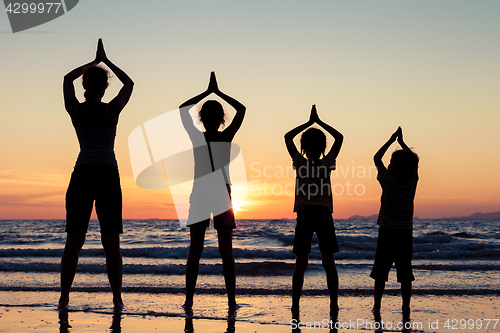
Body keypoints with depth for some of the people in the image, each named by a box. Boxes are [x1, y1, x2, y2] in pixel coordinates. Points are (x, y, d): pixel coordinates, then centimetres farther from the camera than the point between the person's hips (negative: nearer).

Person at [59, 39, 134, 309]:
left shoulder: (74, 109, 3)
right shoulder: (112, 110, -4)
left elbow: (68, 78, 23)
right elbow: (129, 84, 15)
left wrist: (93, 62, 28)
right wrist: (106, 60, 17)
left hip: (81, 177, 2)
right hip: (108, 177, -2)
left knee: (73, 241, 5)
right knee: (111, 242, 0)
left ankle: (64, 298, 4)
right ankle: (117, 299, 0)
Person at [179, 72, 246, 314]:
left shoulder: (196, 137, -4)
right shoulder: (227, 137, -4)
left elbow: (182, 109, 10)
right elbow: (241, 109, 10)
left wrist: (207, 92, 12)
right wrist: (218, 92, 11)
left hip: (199, 196, 0)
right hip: (222, 196, 0)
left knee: (195, 251, 5)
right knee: (226, 252, 5)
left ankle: (189, 303, 2)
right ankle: (231, 303, 4)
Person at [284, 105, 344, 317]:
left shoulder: (300, 163, 0)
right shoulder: (327, 163, 1)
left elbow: (287, 137, 12)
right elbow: (339, 138, 14)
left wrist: (309, 123, 12)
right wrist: (319, 122, 12)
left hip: (304, 214, 0)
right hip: (324, 214, 0)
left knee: (300, 263, 2)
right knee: (328, 262, 3)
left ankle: (295, 305, 1)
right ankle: (334, 304, 3)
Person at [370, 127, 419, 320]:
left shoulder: (388, 179, -10)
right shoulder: (412, 180, -2)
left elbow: (376, 158, 4)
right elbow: (414, 160, 18)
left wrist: (392, 140, 8)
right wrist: (402, 142, 21)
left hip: (387, 231, -3)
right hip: (405, 232, 3)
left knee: (380, 272, 5)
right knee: (405, 273, 5)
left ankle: (377, 306, 6)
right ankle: (406, 308, 4)